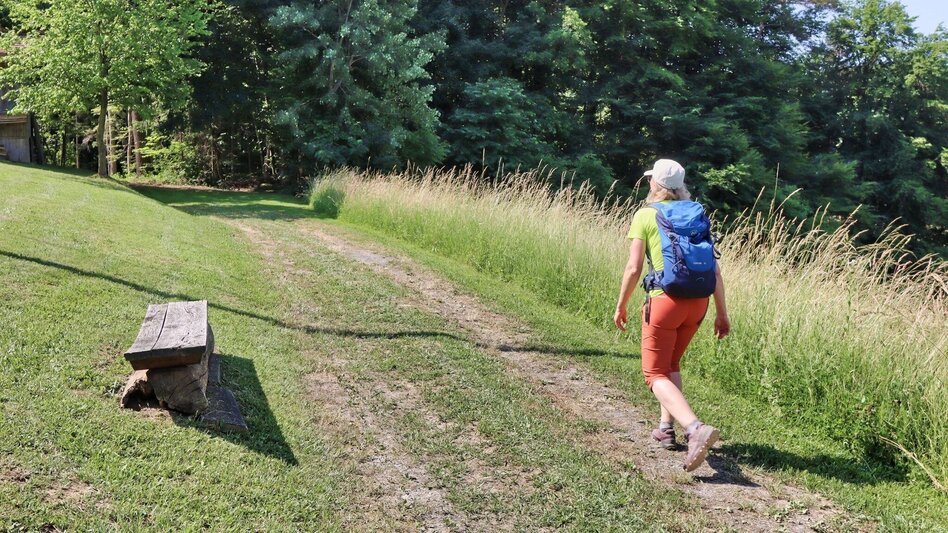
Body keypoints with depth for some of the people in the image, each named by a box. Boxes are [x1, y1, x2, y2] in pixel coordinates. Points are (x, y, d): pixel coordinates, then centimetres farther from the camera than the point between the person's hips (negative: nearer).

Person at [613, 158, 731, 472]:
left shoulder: (645, 216, -1)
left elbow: (633, 269, -7)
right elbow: (714, 271, 7)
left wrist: (621, 306, 6)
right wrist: (722, 313, 11)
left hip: (665, 301, -5)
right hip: (698, 302, 6)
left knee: (656, 374, 1)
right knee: (671, 364, 26)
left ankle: (697, 429, -20)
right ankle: (666, 428, 26)